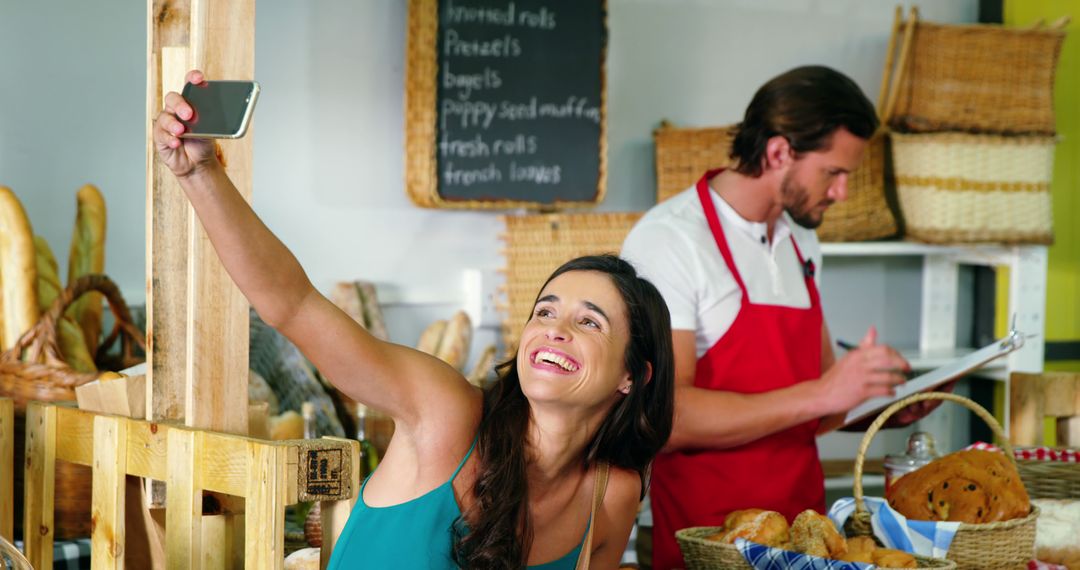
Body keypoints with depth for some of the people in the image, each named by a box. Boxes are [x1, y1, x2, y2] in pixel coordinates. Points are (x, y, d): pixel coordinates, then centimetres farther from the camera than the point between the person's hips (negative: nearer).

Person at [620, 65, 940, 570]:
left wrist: (887, 408, 5)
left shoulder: (802, 240, 15)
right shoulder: (668, 240, -10)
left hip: (803, 522, 7)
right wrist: (820, 395, -20)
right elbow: (667, 419, -20)